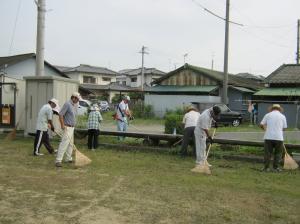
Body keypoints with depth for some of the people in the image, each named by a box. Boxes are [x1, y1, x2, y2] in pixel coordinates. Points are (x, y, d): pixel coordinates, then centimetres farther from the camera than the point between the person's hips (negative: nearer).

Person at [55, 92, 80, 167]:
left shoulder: (74, 105, 13)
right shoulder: (67, 104, -15)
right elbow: (60, 114, -19)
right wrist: (62, 125, -22)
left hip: (72, 128, 10)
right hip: (67, 127, -10)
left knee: (70, 144, 16)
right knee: (64, 143, -15)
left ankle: (68, 158, 27)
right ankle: (58, 160, -17)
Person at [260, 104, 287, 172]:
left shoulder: (268, 115, 5)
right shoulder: (282, 116, 6)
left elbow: (261, 125, 1)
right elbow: (284, 128, 7)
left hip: (268, 137, 0)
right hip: (279, 137, 0)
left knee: (268, 153, 7)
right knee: (278, 153, 11)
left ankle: (266, 167, 8)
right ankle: (276, 167, 11)